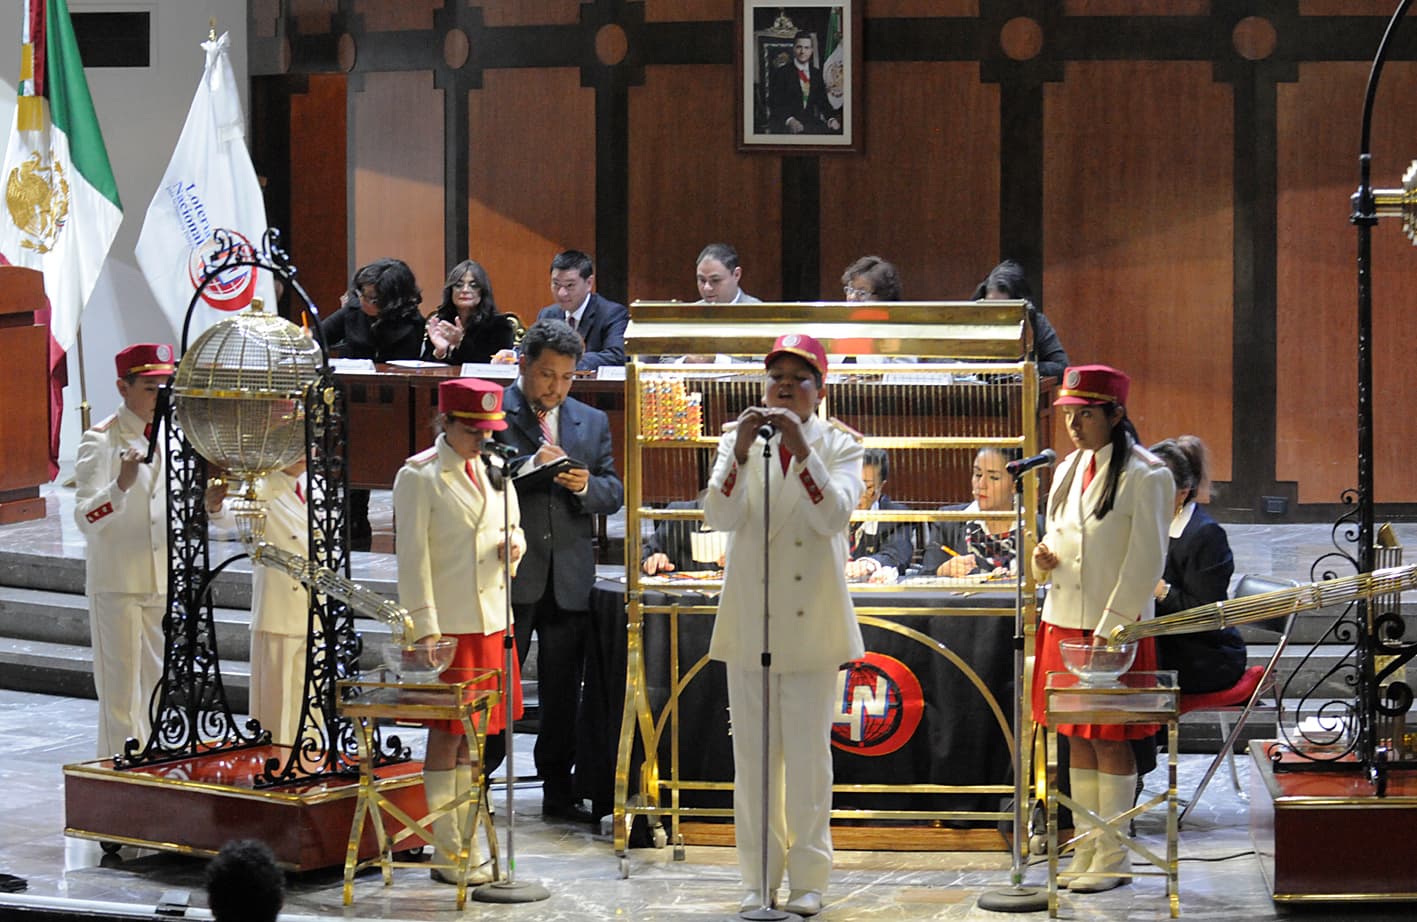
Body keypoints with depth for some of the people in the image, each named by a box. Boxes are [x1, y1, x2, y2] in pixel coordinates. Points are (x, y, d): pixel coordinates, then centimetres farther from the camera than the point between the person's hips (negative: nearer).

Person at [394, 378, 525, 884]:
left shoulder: (494, 469, 11)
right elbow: (413, 557, -11)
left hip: (491, 620, 7)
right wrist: (425, 629, -17)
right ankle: (448, 855, 3)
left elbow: (513, 528, 22)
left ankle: (469, 848, 19)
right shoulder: (419, 475, -9)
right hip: (447, 625, -7)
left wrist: (514, 543, -3)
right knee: (446, 737, -2)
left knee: (473, 737, 12)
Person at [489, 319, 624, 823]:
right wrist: (528, 464, -19)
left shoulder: (592, 422, 15)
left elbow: (614, 492, 14)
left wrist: (587, 486, -7)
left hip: (570, 577, 4)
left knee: (563, 690, 8)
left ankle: (558, 791, 15)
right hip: (509, 573, -4)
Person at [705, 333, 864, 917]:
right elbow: (720, 517, -13)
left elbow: (834, 516, -17)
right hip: (749, 623, 2)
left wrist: (802, 451, -29)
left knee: (809, 754, 2)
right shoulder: (738, 440, 3)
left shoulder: (838, 445, 0)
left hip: (811, 625, -1)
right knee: (753, 755, 6)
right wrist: (740, 452, -27)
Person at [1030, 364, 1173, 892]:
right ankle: (1086, 847, 19)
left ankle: (1114, 856, 7)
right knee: (1077, 740, 11)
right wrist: (1044, 559, -2)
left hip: (1116, 629, -7)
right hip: (1064, 621, 7)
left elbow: (1145, 562, -13)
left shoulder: (1147, 476, -11)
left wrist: (1109, 630, -16)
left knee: (1112, 744, -2)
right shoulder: (1068, 471, 12)